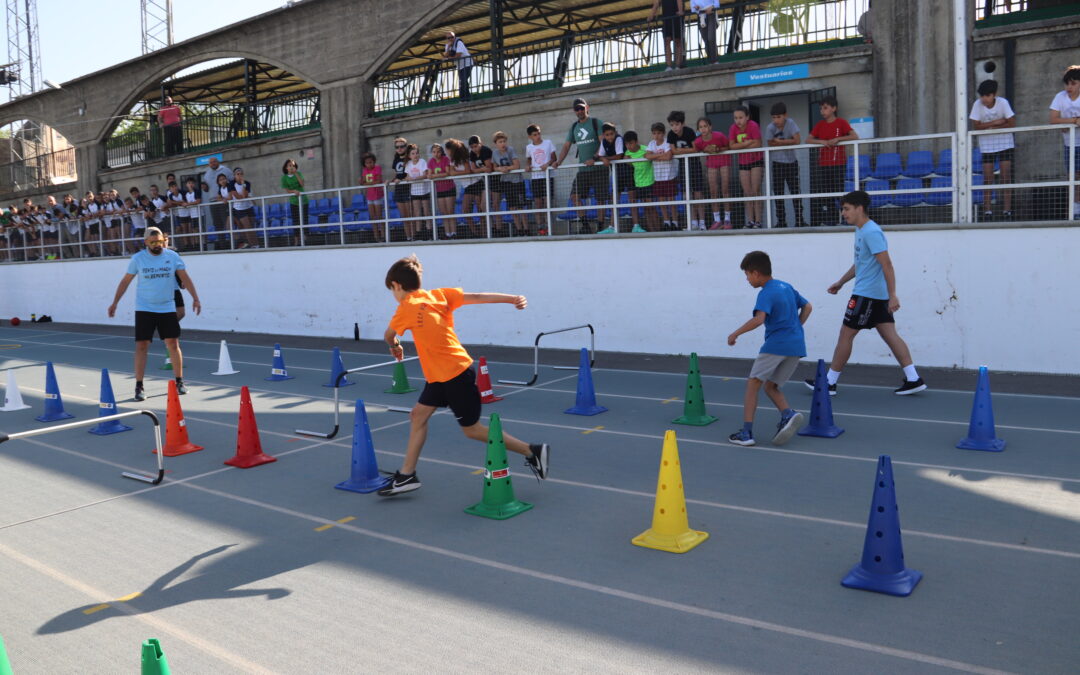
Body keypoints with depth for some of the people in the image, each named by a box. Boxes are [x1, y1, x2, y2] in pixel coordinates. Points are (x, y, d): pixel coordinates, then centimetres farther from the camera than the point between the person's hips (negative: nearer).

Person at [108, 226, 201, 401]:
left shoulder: (173, 256, 0)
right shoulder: (137, 258, -1)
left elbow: (185, 278, 1)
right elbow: (125, 281, 6)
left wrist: (195, 298, -9)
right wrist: (115, 302, 5)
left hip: (167, 308, 1)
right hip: (144, 309, -1)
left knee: (173, 344, 1)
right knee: (142, 346, -5)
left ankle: (179, 382, 14)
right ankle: (139, 387, 1)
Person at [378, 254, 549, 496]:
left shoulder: (407, 307, -12)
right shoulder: (440, 295, 5)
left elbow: (388, 336, 4)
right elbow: (478, 297, -4)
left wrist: (395, 346, 27)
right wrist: (512, 299, -10)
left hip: (455, 375, -9)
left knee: (472, 429, 3)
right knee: (418, 415, 12)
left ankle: (532, 451, 9)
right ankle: (407, 475, 19)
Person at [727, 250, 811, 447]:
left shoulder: (766, 293, -9)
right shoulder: (786, 287, 17)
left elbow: (759, 319, -24)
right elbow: (807, 307, 25)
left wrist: (735, 334, -15)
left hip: (776, 344, -8)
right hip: (796, 345, 8)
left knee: (753, 383, 0)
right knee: (771, 386, 16)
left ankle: (747, 431, -5)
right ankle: (788, 414, -10)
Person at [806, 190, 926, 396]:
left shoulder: (871, 232, -16)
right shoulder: (860, 231, 14)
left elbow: (887, 264, -21)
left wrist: (892, 295, -25)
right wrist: (840, 283, 32)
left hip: (866, 294, -10)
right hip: (878, 295, 10)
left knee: (846, 335, -1)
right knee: (890, 335, 7)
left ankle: (830, 382, 7)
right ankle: (913, 379, 5)